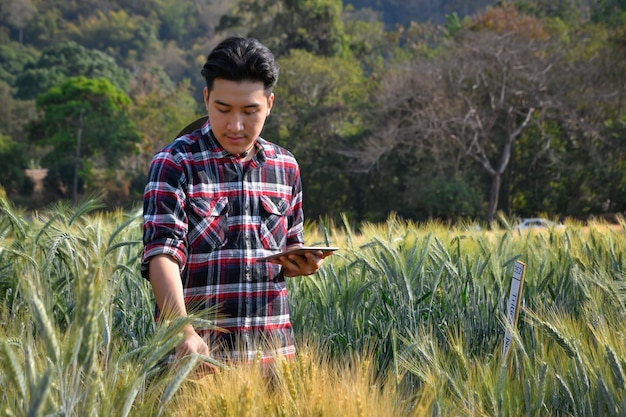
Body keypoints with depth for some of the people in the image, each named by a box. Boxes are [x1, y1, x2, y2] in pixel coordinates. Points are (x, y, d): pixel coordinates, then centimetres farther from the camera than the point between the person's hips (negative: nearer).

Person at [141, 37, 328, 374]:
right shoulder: (174, 163, -5)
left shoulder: (286, 167, 10)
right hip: (197, 351, -4)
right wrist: (184, 332, -29)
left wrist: (302, 264, -3)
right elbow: (162, 254, -15)